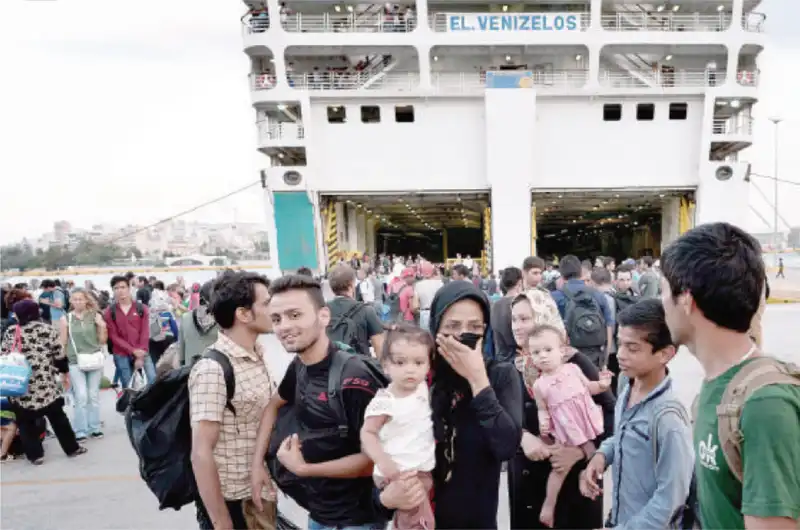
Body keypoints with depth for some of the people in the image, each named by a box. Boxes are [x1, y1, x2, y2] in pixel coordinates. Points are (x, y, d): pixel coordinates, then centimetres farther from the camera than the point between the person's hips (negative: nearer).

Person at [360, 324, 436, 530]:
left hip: (424, 472, 7)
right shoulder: (385, 401, -21)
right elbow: (368, 433, -16)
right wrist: (383, 461, -27)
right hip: (398, 475, -7)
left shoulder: (423, 388, -2)